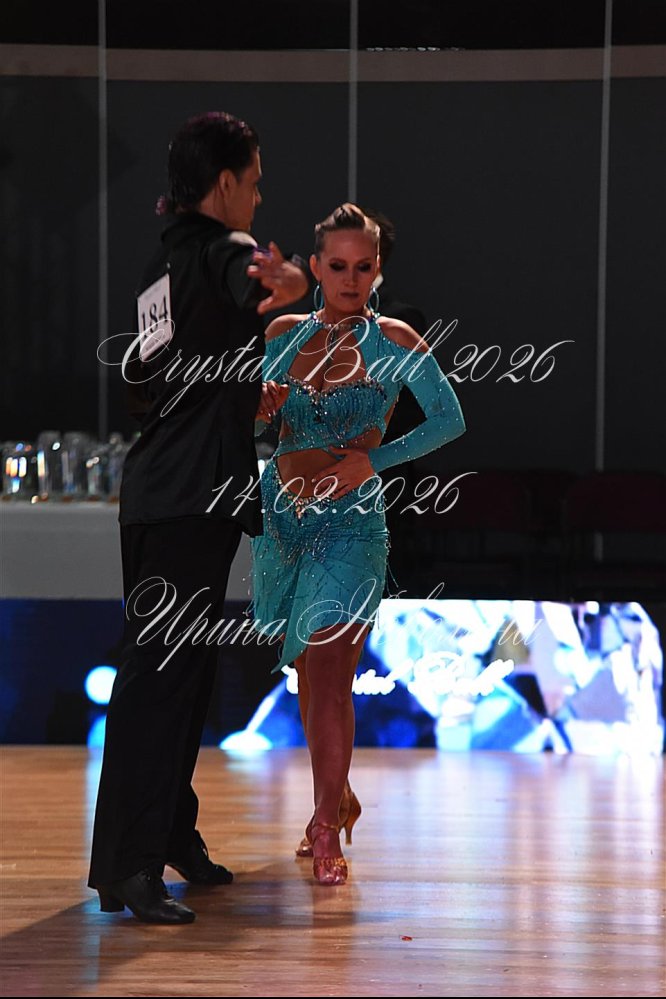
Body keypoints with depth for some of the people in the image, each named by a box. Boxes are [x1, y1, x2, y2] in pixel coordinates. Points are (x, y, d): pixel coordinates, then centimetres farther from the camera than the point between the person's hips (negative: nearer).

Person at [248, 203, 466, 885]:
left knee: (328, 673, -14)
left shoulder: (393, 341, -3)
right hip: (280, 515, 4)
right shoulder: (284, 334, 7)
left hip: (350, 521, -4)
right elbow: (252, 425, 12)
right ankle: (337, 798, 30)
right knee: (308, 672, 12)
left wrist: (372, 461, -11)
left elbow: (449, 420, -3)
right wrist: (261, 406, -11)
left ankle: (327, 833, -11)